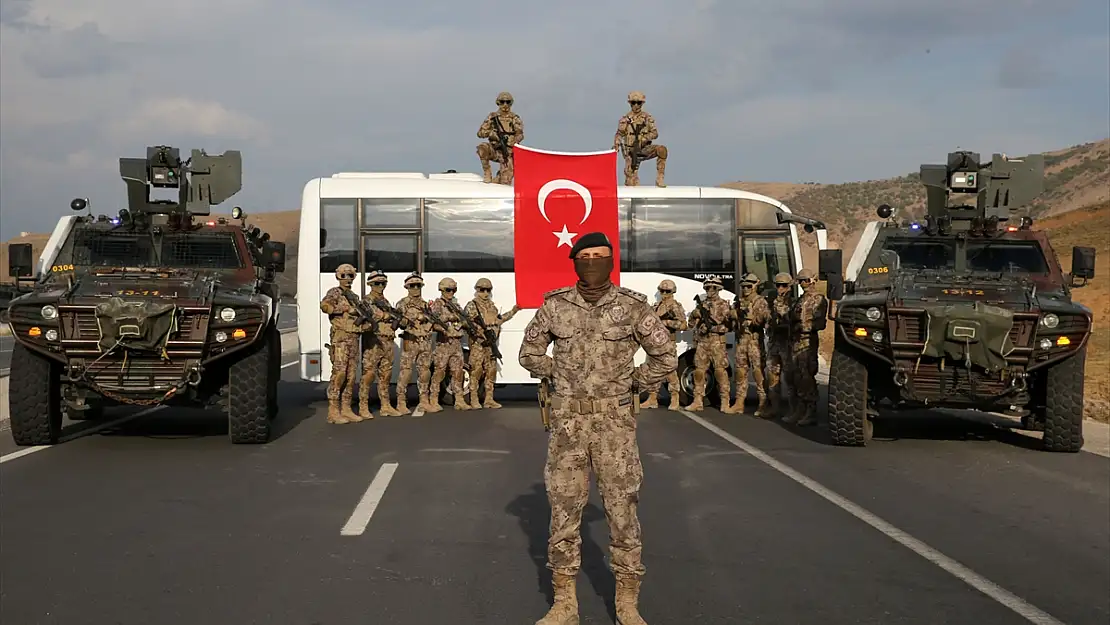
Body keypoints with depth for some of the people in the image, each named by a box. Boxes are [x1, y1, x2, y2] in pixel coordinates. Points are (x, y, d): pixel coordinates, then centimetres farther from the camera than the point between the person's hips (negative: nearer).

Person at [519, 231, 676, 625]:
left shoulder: (634, 307, -4)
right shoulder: (554, 305, 1)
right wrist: (558, 376, 7)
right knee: (564, 508, 5)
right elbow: (530, 352, 15)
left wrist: (631, 383, 5)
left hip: (615, 421, -1)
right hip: (567, 421, 1)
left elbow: (666, 357, 5)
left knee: (623, 509, 2)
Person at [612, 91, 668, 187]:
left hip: (644, 148, 1)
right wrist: (616, 144, -19)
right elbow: (619, 134, 2)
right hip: (631, 150, -1)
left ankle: (659, 179, -24)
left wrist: (645, 138, -20)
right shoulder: (625, 119, 1)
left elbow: (655, 133, -1)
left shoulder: (647, 117, 3)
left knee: (662, 149, -28)